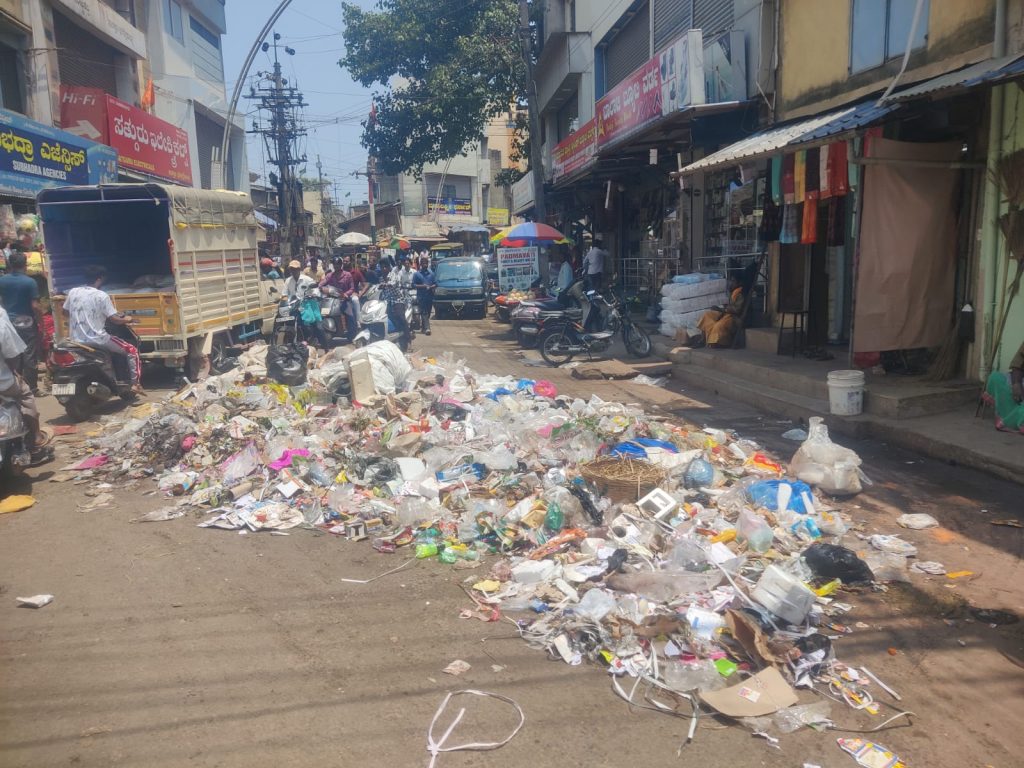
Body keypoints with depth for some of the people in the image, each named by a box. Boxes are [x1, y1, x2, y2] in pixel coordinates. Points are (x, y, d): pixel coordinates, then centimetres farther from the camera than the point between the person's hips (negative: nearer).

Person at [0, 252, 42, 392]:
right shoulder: (30, 282, -14)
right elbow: (35, 306, -16)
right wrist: (41, 322, -6)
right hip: (27, 323, -5)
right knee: (30, 357, 0)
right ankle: (32, 387, 2)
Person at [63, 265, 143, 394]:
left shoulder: (73, 292, 4)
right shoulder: (102, 296, -13)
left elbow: (66, 312, 19)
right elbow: (114, 319, -13)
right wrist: (126, 319, 6)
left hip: (76, 339, 6)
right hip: (96, 339, -6)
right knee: (132, 350, 7)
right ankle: (135, 384, -1)